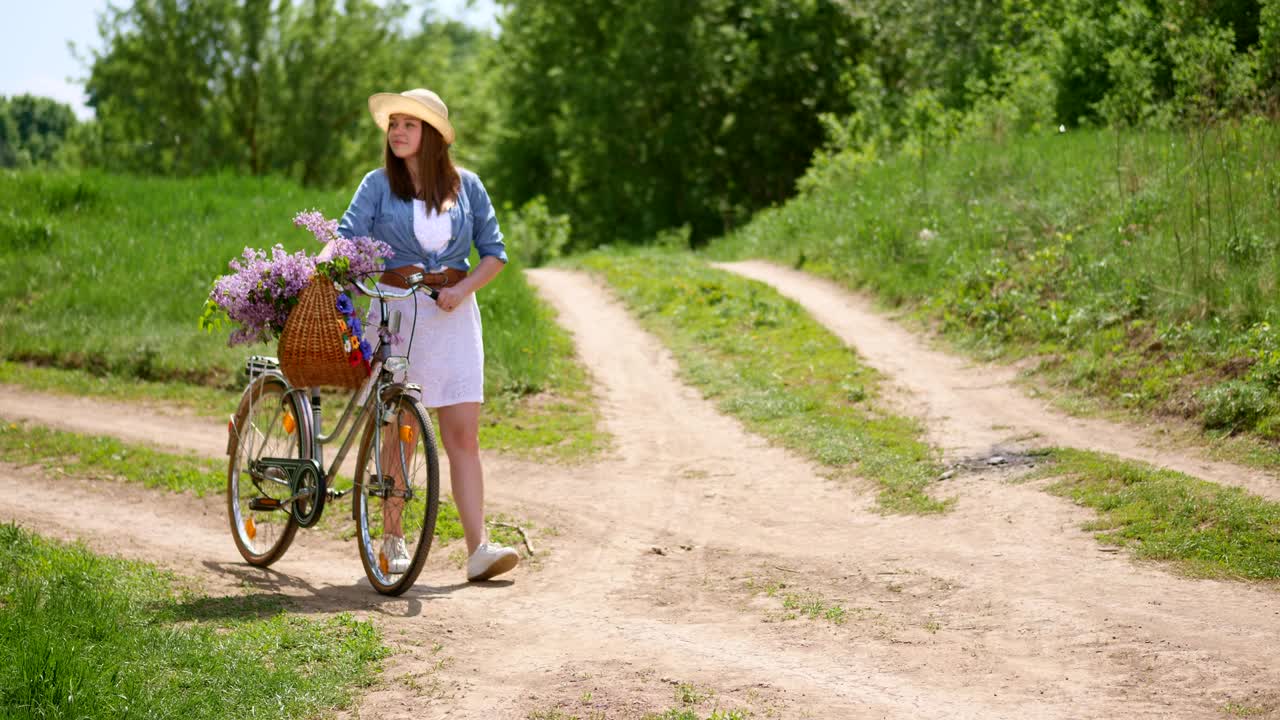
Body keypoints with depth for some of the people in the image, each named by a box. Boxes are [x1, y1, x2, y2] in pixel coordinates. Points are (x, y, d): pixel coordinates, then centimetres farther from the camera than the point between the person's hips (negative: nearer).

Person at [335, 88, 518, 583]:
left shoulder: (465, 185, 6)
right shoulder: (379, 185, 3)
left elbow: (494, 253, 7)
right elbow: (348, 239, -8)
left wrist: (462, 290, -10)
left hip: (453, 316, 1)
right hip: (395, 312, -1)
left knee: (463, 434, -5)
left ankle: (478, 549, -9)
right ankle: (392, 539, 20)